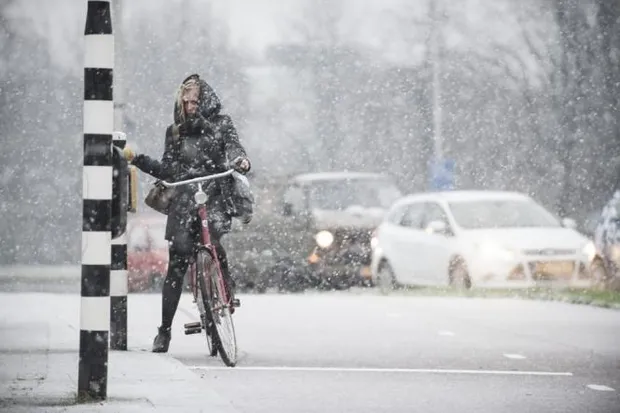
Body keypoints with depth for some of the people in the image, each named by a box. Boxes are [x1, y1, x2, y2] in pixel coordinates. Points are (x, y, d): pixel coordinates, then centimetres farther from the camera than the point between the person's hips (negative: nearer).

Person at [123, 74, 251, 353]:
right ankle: (165, 330, -1)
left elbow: (234, 148, -5)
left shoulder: (220, 125, 9)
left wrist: (241, 162, -28)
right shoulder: (175, 132, 15)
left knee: (212, 237, -31)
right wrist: (137, 159, 4)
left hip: (215, 196, -2)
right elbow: (168, 171, 15)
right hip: (184, 200, 2)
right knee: (177, 264, -5)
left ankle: (227, 284, -2)